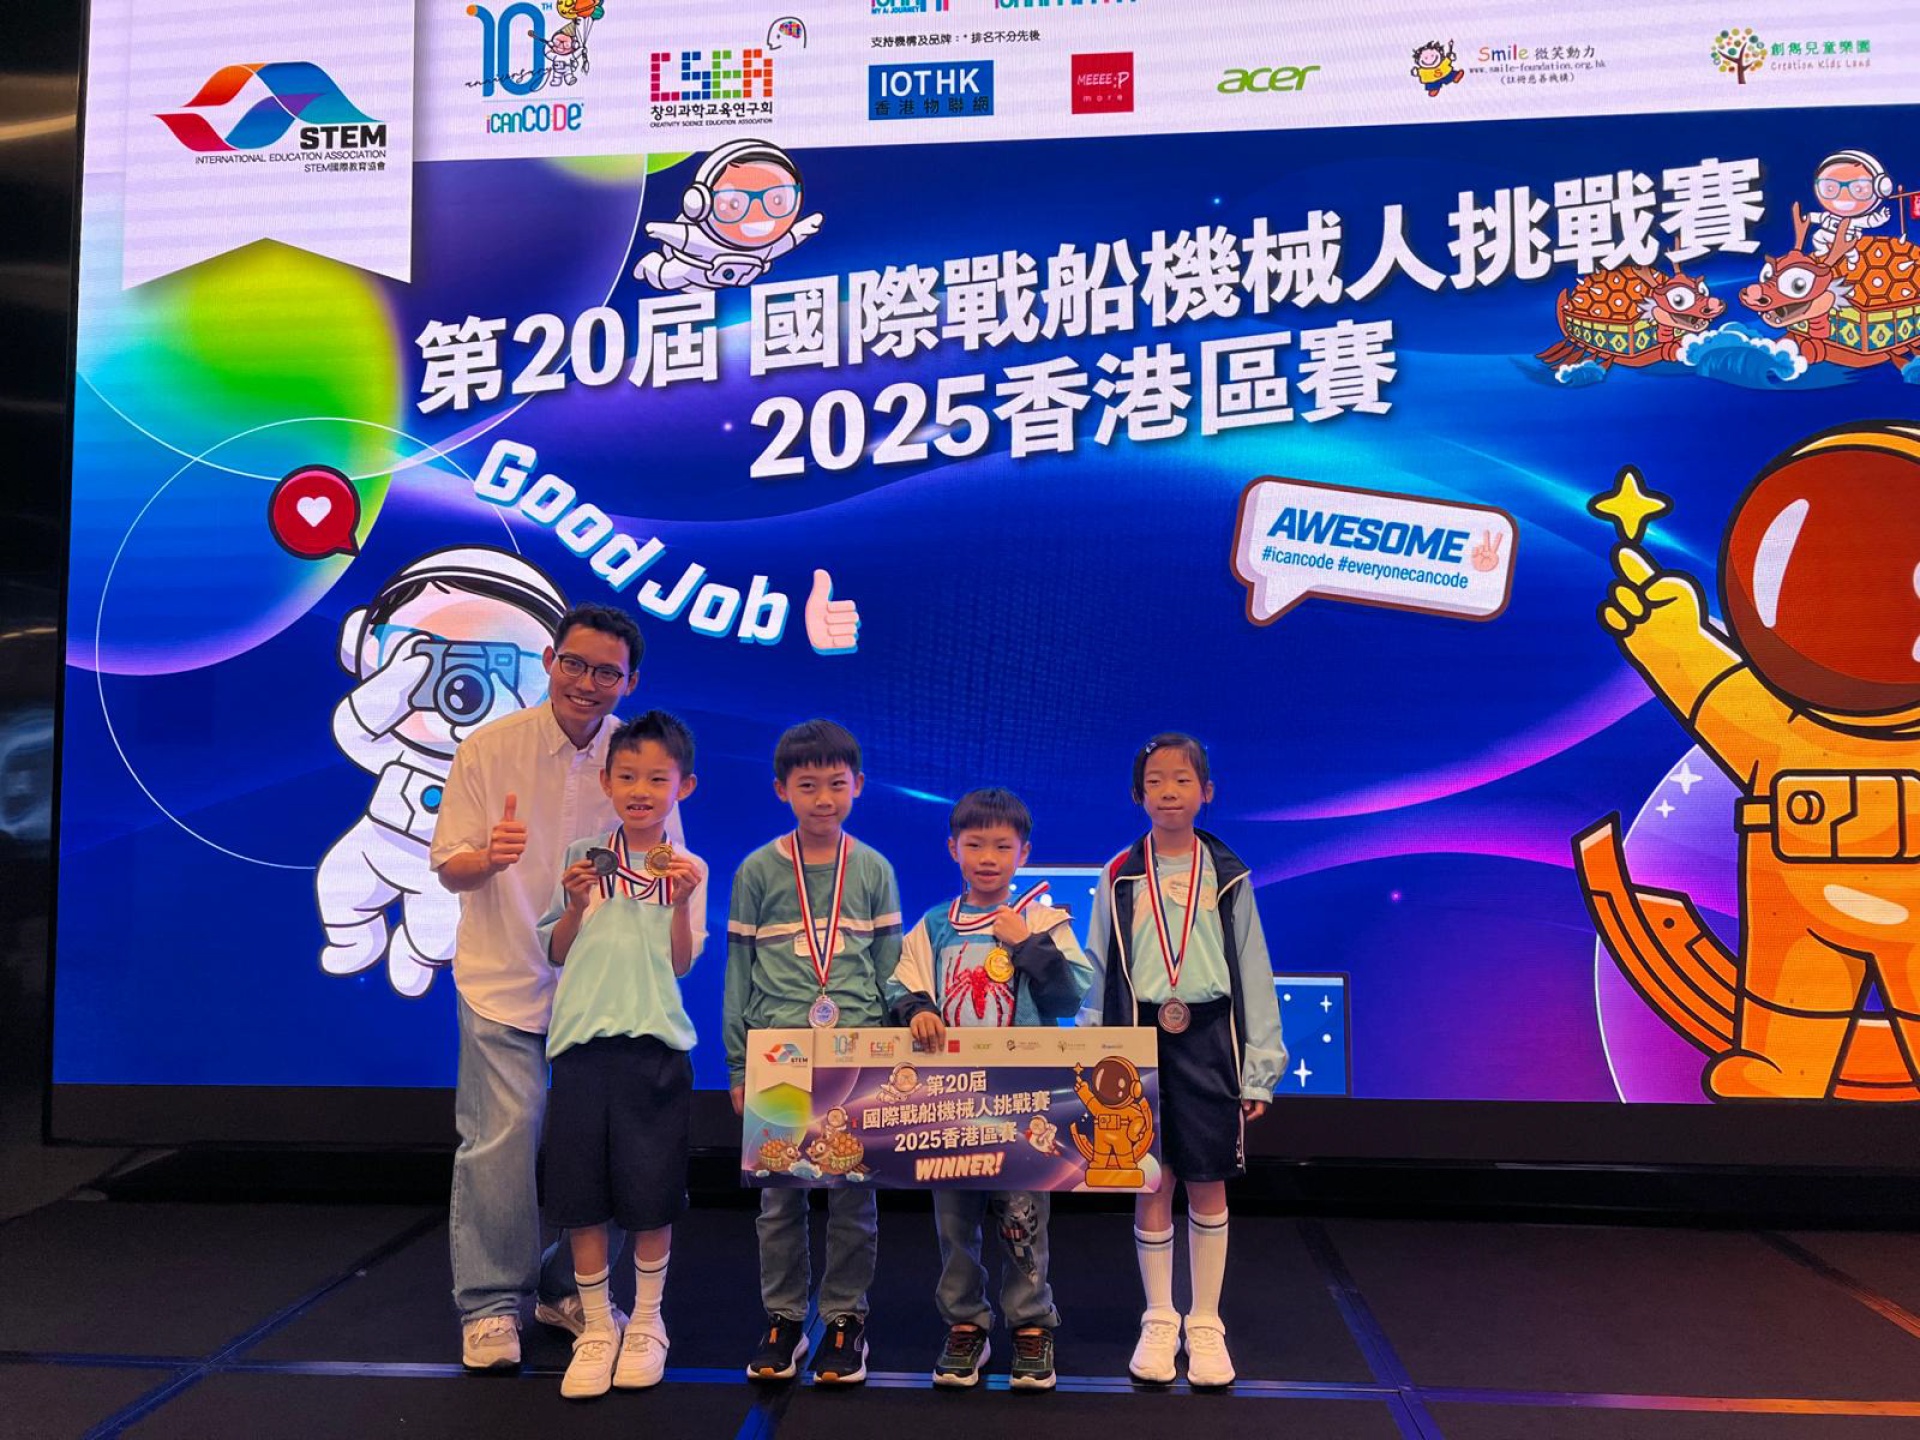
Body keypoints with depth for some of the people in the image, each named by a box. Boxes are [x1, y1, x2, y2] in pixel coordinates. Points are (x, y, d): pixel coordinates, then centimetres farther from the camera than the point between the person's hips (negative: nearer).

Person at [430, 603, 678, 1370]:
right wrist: (489, 858, -27)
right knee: (501, 1141, -6)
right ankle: (491, 1305, 13)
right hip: (505, 982, -2)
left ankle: (567, 1290, 29)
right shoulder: (487, 749, -7)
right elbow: (449, 870, -4)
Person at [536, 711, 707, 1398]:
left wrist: (680, 901, -17)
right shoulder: (584, 858, 6)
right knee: (581, 1194, 4)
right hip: (582, 1038, 1)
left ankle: (647, 1322, 24)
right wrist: (576, 904, -9)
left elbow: (681, 962, -3)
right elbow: (558, 952, 8)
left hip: (653, 1042, -1)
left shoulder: (687, 870, 3)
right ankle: (596, 1325, 22)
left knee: (651, 1193, 5)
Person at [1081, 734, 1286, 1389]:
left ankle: (1206, 1326, 19)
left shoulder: (1228, 875, 4)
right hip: (1139, 1039, 0)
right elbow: (1097, 972, 6)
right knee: (1151, 1186, 5)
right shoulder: (1119, 877, 4)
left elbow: (1254, 973, 4)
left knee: (1208, 1186, 5)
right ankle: (1159, 1322, 21)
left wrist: (1259, 1070, 1)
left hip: (1210, 1040, 0)